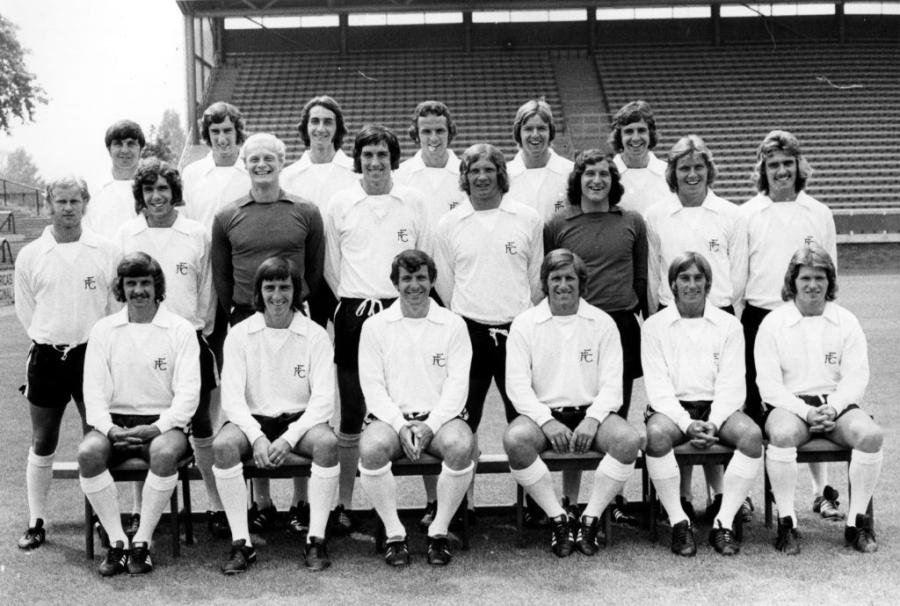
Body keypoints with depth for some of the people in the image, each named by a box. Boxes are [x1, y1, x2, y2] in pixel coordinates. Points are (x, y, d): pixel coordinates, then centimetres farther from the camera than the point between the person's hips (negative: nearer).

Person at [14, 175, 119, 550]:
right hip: (46, 357, 1)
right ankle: (36, 523, 20)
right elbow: (25, 310, 7)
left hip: (93, 354, -1)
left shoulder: (106, 252, -1)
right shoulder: (30, 255, 1)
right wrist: (51, 342, 5)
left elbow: (118, 304, 2)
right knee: (43, 444, 9)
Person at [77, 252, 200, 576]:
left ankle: (142, 542, -20)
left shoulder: (180, 329, 2)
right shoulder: (103, 330, 9)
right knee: (88, 452, -28)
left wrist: (157, 428, -18)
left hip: (163, 423, -2)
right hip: (115, 422, 2)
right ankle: (116, 540, -17)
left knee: (165, 452, -34)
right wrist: (109, 429, -15)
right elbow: (94, 390, 3)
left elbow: (188, 392, -4)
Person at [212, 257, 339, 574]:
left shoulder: (315, 334, 0)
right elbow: (231, 397, -5)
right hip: (252, 420, 1)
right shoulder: (239, 334, 1)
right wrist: (257, 437, -22)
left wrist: (289, 437, -20)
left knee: (326, 441, -32)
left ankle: (316, 539, -20)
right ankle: (241, 542, -19)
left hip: (301, 419, 0)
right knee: (223, 444, -30)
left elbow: (323, 398, -6)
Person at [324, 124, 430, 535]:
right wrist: (354, 303, 3)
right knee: (351, 412, 3)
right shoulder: (340, 205, 5)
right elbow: (330, 266, 9)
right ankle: (344, 504, 13)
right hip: (354, 315, 0)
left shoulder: (413, 202, 6)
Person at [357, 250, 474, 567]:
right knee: (371, 448, -32)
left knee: (461, 445, -32)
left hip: (440, 417, 0)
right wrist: (401, 426, -13)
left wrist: (429, 425, -14)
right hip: (390, 417, 0)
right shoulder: (375, 326, 8)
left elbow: (457, 384, 1)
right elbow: (372, 386, 1)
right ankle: (394, 533, -13)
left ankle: (439, 531, -12)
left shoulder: (453, 324, 8)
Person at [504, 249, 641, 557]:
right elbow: (517, 384, -3)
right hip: (542, 413, -1)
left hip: (591, 411, 1)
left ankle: (590, 518, -14)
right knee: (515, 439, -33)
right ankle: (559, 519, -17)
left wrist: (592, 419, -16)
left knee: (629, 439, -29)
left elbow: (612, 383, 2)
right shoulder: (524, 324, 5)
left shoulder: (602, 323, 8)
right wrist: (547, 421, -17)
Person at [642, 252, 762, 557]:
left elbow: (731, 384, 1)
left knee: (752, 434, -29)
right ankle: (679, 522, -22)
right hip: (672, 407, -1)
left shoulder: (728, 325, 10)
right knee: (656, 434, -35)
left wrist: (713, 423, -16)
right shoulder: (655, 325, 6)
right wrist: (687, 423, -18)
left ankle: (724, 521, -20)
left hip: (718, 408, 2)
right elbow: (658, 386, -3)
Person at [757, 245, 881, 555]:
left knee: (871, 433, -28)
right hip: (789, 404, -2)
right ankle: (787, 523, -23)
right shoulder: (773, 323, 3)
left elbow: (857, 377, 3)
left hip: (837, 404, 2)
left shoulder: (846, 321, 10)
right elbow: (768, 383, -3)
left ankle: (857, 522, -13)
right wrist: (805, 412, -17)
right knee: (782, 433, -36)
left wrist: (832, 408, -16)